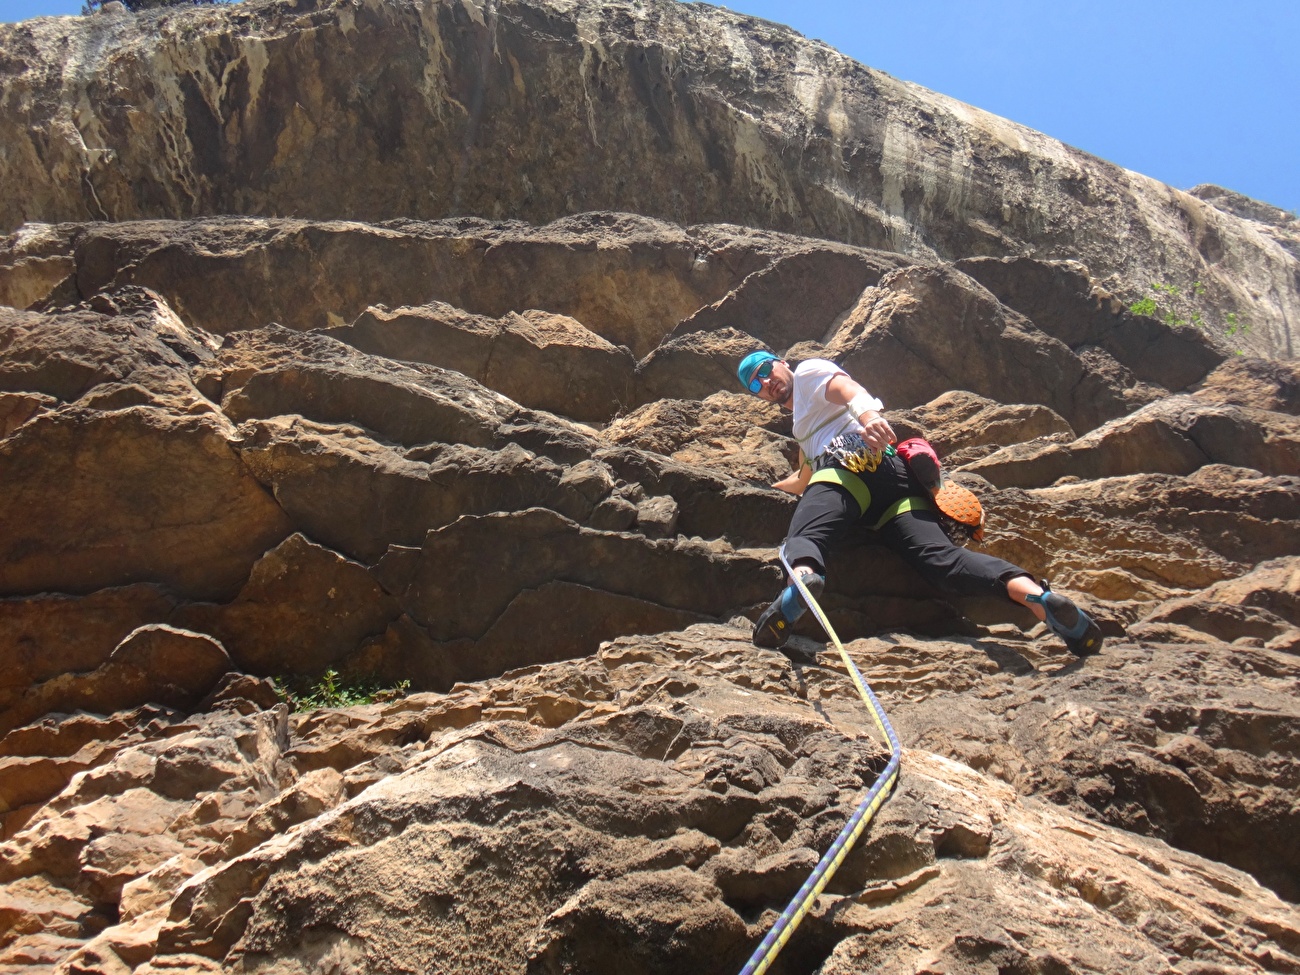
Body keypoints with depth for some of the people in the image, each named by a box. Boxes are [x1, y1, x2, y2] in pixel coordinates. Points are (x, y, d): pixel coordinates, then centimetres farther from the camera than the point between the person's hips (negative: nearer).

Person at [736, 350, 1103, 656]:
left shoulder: (808, 371, 21)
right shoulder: (802, 422, 46)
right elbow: (804, 480, 58)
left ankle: (801, 578, -68)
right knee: (940, 555, -17)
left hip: (852, 463, -7)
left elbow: (846, 388, -4)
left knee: (804, 535, -31)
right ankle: (1037, 595, -40)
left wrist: (866, 411, -26)